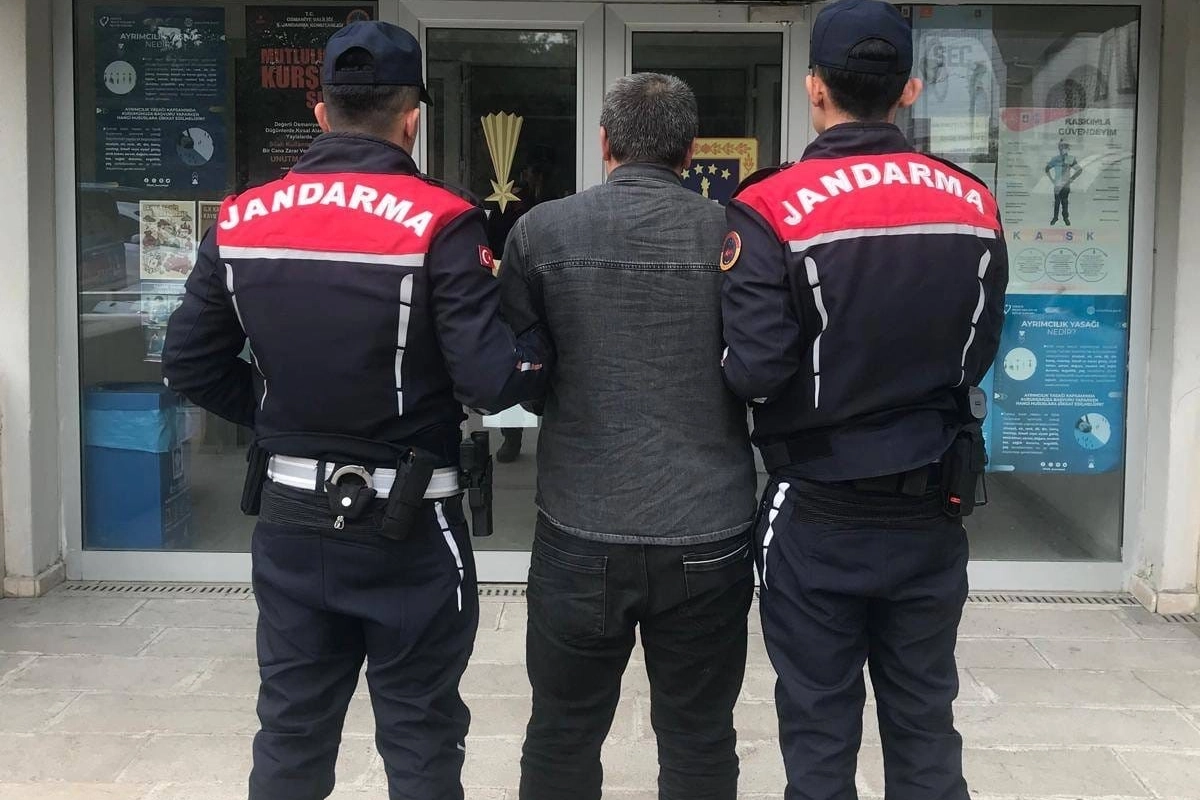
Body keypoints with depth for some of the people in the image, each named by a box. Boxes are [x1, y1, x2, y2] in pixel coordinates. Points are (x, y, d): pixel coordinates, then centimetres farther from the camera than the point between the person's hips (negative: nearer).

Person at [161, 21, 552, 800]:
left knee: (292, 727, 17)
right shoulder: (437, 222, -15)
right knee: (418, 735, 11)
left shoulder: (241, 221, 1)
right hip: (406, 525, -4)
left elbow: (190, 363, 5)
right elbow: (494, 378, -20)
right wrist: (546, 349, -1)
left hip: (290, 518, 5)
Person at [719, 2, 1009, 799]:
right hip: (933, 506, 4)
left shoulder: (773, 210, -14)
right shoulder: (975, 206, 0)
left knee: (820, 730, 10)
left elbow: (754, 372, -18)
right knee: (925, 722, 16)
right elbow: (980, 353, 9)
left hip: (820, 513, -4)